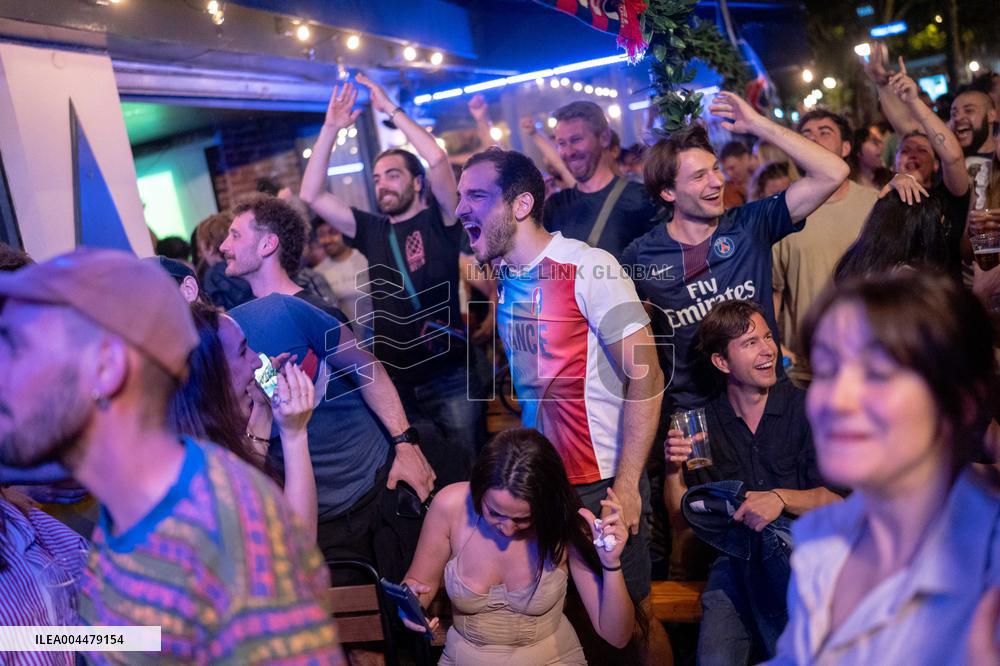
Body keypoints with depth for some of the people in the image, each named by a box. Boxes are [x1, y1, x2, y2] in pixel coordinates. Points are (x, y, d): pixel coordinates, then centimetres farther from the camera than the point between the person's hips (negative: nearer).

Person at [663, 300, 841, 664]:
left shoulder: (805, 407, 1)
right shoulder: (702, 423, 7)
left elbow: (836, 499, -3)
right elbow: (681, 515, 9)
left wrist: (781, 498, -20)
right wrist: (673, 470, -9)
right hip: (732, 558, 0)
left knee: (769, 538, -33)